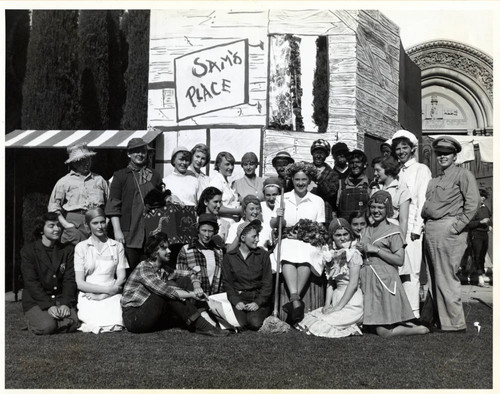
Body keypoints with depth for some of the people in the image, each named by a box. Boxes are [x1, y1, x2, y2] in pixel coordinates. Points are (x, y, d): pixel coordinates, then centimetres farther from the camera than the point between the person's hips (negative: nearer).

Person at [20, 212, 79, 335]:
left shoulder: (67, 250, 11)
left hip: (61, 299, 3)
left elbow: (70, 279, 3)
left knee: (72, 324, -25)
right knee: (46, 327, -28)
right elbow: (31, 282, -8)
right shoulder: (28, 250, 0)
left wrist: (66, 304, -14)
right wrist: (48, 306, -20)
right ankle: (33, 320, 7)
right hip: (35, 301, -3)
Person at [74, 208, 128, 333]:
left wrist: (102, 295, -8)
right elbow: (80, 283, 1)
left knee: (116, 326, -27)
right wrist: (107, 289, -10)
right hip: (88, 296, -2)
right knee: (100, 326, -29)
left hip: (111, 296, 2)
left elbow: (121, 278, 6)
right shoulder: (81, 247, 7)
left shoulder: (117, 246, 13)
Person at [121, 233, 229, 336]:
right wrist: (192, 294, -33)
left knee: (185, 281, -2)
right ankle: (200, 325, -25)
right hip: (134, 317, -8)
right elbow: (165, 290, -29)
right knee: (170, 287, -27)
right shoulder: (144, 268, -17)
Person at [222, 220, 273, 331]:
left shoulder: (263, 255, 7)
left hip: (258, 297, 0)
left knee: (255, 323, -26)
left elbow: (268, 283, 3)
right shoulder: (229, 257, 7)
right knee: (240, 323, -27)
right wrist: (236, 301, -11)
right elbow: (227, 283, 5)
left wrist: (258, 302, -10)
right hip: (238, 297, 0)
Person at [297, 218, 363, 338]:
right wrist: (327, 304, -2)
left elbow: (353, 284, -13)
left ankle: (352, 328, 0)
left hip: (352, 304, -8)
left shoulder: (353, 254, -8)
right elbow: (330, 283, 12)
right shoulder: (332, 255, 12)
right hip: (336, 300, 8)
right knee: (308, 317, -7)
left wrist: (338, 307, -14)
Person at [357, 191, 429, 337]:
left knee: (384, 332, -11)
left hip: (385, 280, -6)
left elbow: (400, 260, -11)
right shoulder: (367, 230, 16)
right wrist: (360, 250, 4)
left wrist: (376, 250, -14)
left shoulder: (393, 230, -3)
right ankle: (410, 325, 23)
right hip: (368, 280, 7)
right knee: (375, 328, 4)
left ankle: (419, 329, 12)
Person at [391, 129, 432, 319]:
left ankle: (413, 314, -4)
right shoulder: (398, 173, 19)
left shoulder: (421, 169, 3)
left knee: (412, 271, -7)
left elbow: (422, 200, -5)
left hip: (412, 228, -5)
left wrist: (417, 228, -12)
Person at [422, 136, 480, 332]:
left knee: (446, 278, -7)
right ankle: (439, 318, 17)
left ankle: (455, 323, 1)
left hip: (448, 229, -7)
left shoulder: (463, 175, -1)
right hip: (430, 231, 7)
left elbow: (472, 203, -11)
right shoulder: (435, 180, 21)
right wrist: (425, 224, 8)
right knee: (436, 277, 9)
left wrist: (457, 226, -14)